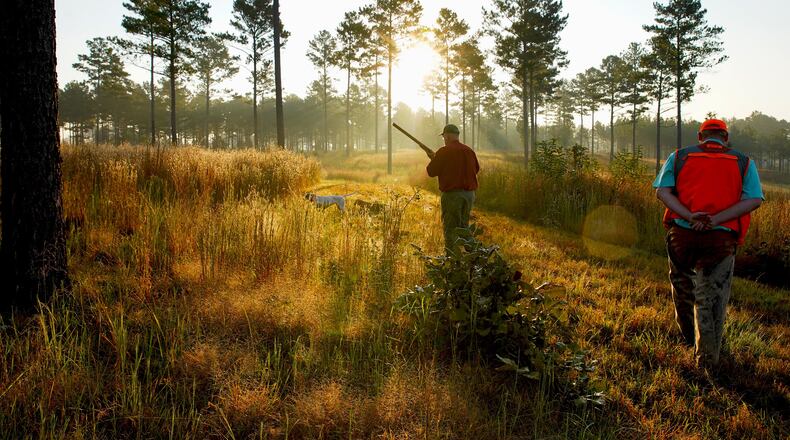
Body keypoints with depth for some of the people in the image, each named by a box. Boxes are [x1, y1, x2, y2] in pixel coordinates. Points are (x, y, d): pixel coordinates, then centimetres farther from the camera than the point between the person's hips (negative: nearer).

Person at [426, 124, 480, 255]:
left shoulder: (444, 152, -10)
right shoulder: (469, 151, 7)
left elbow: (431, 172, -6)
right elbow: (476, 169, 21)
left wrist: (433, 158, 11)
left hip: (452, 194, -6)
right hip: (469, 193, 6)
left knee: (450, 229, -1)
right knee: (464, 226, 18)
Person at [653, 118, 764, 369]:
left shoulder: (679, 157, 7)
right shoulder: (744, 163, 7)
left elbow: (662, 191, -6)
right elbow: (754, 200, -7)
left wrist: (689, 216, -16)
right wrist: (716, 219, -14)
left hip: (682, 234, 1)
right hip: (721, 239, -1)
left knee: (683, 287, 23)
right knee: (712, 297, 9)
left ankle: (689, 337, 43)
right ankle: (707, 359, 13)